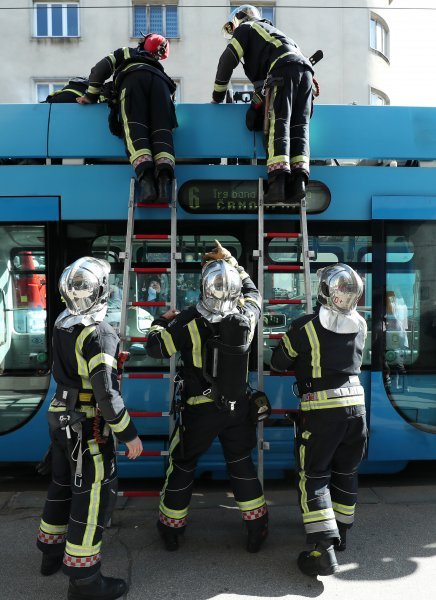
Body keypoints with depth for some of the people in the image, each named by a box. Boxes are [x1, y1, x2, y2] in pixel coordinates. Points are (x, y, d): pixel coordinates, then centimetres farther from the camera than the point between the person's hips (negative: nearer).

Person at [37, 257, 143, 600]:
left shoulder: (62, 324, 1)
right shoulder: (100, 333, -22)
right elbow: (106, 393, -24)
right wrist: (129, 434, -16)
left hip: (60, 417, 8)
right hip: (88, 424, -8)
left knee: (63, 484, 23)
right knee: (95, 494, 2)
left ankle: (52, 552, 40)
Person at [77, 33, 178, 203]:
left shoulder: (124, 53, 38)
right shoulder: (158, 67, 45)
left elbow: (101, 69, 24)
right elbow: (170, 89, 33)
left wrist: (90, 96, 24)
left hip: (132, 78, -2)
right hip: (159, 81, 2)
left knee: (135, 128, -19)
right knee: (161, 130, -15)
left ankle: (146, 178, -44)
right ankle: (164, 178, -42)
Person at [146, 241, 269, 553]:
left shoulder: (189, 322, -19)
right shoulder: (247, 317, -11)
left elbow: (156, 348, -10)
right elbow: (252, 291, 11)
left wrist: (162, 320, 8)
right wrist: (232, 263, 14)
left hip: (199, 410, -2)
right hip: (237, 408, 2)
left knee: (182, 466, 16)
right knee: (242, 465, 19)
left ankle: (171, 529, 32)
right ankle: (257, 528, 29)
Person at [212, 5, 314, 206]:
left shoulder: (245, 28, 22)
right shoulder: (271, 29, 44)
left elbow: (227, 61, 12)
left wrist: (217, 97, 16)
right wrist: (260, 97, 37)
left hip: (283, 68, -7)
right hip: (305, 68, 7)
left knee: (278, 123, -17)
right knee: (298, 127, -4)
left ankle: (278, 184, -31)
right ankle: (299, 180, -20)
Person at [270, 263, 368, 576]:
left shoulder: (305, 326, -14)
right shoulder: (360, 325, 0)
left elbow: (278, 362, -2)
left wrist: (301, 358, 18)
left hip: (321, 409, -5)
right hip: (355, 404, 5)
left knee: (313, 477, 5)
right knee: (346, 473, 20)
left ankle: (324, 550, -1)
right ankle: (340, 534, 36)